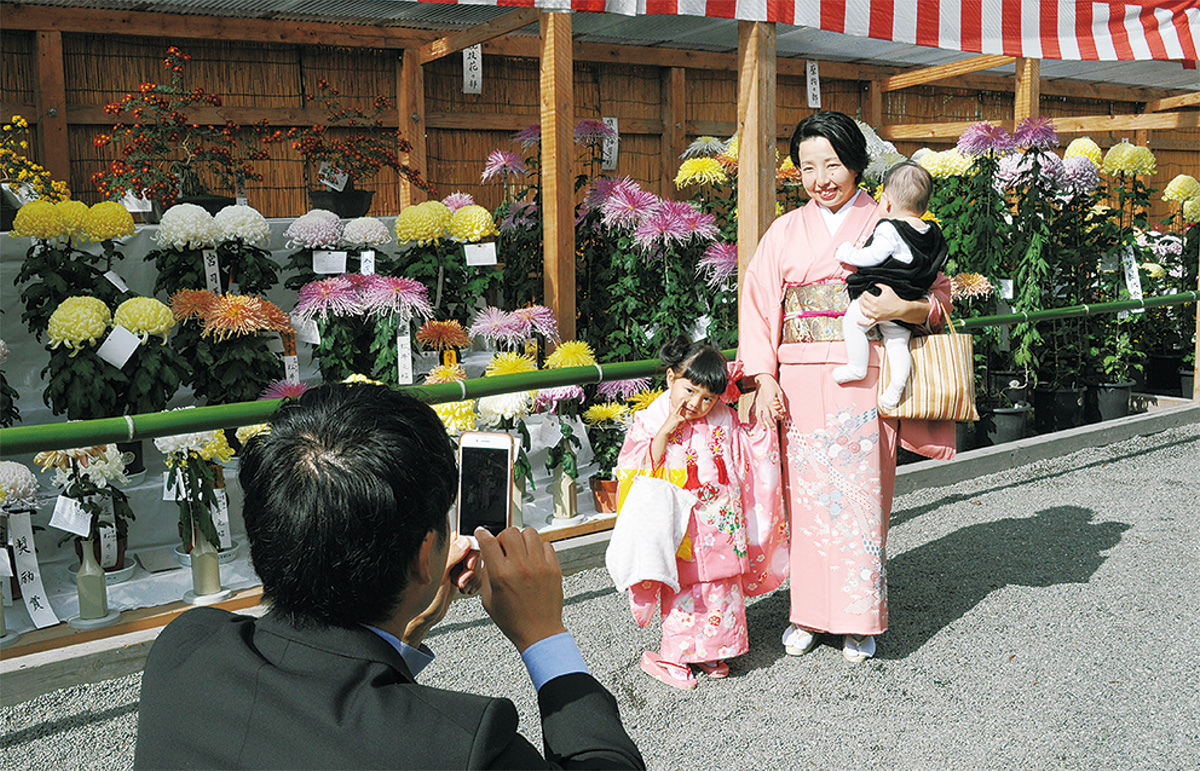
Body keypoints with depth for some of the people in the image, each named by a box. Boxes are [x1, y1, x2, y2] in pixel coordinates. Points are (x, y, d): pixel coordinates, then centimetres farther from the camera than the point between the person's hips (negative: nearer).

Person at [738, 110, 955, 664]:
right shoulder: (785, 232, 11)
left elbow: (939, 294, 8)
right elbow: (758, 305, 8)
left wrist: (902, 308, -15)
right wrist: (764, 380, -2)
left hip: (864, 381, -1)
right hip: (799, 384, 2)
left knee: (861, 496, -1)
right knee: (806, 494, 3)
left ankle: (859, 621, 12)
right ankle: (807, 612, 17)